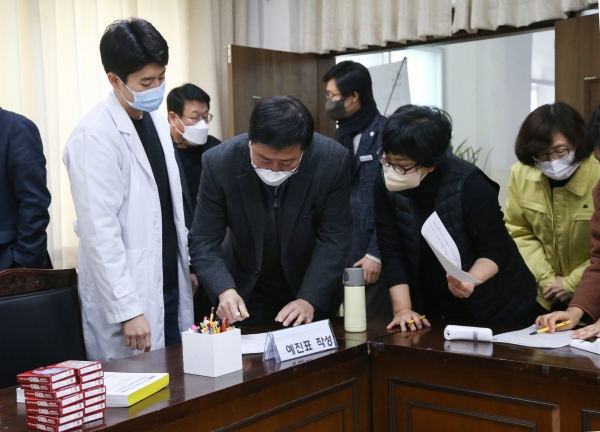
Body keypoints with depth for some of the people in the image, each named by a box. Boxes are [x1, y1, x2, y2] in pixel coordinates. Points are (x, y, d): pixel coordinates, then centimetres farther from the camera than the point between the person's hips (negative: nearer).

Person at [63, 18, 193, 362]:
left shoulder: (156, 119, 7)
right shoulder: (95, 136, -17)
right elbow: (99, 232, -20)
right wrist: (128, 309, -21)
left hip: (170, 284, 8)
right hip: (128, 294, -7)